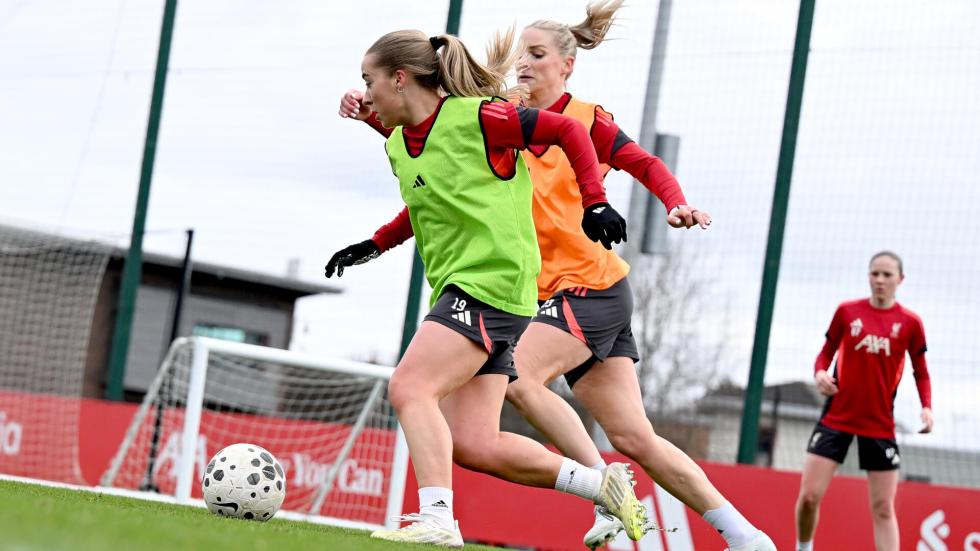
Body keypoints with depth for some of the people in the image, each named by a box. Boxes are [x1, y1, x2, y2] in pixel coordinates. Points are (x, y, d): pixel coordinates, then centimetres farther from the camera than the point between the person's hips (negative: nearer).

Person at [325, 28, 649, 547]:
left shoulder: (475, 117, -10)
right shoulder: (397, 146, 14)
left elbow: (567, 131, -2)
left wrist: (594, 202, -5)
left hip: (494, 281, -9)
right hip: (457, 289, 9)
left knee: (408, 388, -21)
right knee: (473, 447, 1)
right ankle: (602, 484, 13)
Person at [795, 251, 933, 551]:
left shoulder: (910, 322, 0)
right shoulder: (847, 311, 1)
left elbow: (921, 373, 8)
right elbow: (826, 353, 10)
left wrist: (927, 407, -10)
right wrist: (820, 373, -13)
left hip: (880, 424, 0)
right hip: (837, 417, 0)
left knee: (883, 508, 0)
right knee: (809, 496, -7)